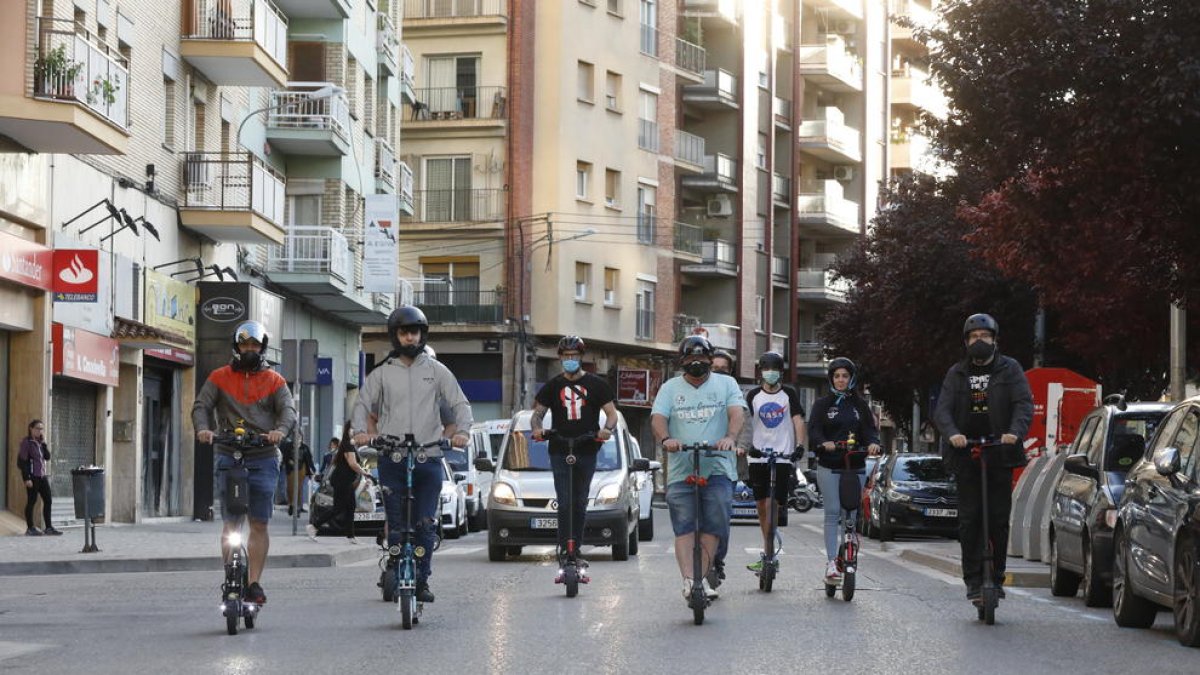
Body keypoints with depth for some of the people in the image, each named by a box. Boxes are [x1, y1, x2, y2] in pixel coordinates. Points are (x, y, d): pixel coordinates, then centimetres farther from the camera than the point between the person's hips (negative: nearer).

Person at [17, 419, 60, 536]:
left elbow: (47, 457, 9)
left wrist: (44, 443, 0)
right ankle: (30, 528, 5)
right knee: (31, 501, -2)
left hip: (42, 475, 7)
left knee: (47, 500, 5)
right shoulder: (26, 442, -7)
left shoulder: (40, 442, 14)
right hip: (32, 475, -7)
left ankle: (48, 527, 10)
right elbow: (23, 461, -11)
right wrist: (27, 478, -17)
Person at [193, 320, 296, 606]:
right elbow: (201, 406, 2)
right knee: (230, 524, -2)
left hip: (263, 458, 0)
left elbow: (288, 410, -3)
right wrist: (203, 429, -20)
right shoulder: (220, 377, 11)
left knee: (259, 524, -4)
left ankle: (254, 583, -3)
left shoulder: (274, 381, 10)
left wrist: (281, 430, -25)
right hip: (229, 457, 0)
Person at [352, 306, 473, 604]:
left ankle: (422, 580, 4)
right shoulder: (382, 373, 10)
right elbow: (363, 405, 7)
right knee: (396, 524, -1)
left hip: (428, 456, 0)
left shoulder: (436, 370, 10)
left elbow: (460, 404, 9)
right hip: (392, 458, 0)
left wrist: (462, 431, -10)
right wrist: (361, 431, -13)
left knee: (425, 524, -3)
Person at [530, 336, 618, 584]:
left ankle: (575, 555, 13)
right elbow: (537, 413, 11)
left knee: (580, 505, 5)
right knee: (564, 504, -11)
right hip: (560, 452, 0)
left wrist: (607, 429, -17)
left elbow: (611, 413, 5)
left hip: (587, 452, 1)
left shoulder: (596, 385, 8)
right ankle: (564, 556, -13)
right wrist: (536, 428, -12)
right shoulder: (553, 386, 11)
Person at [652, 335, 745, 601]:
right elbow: (658, 417, -2)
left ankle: (702, 577, 3)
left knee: (713, 526, -5)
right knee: (684, 527, -8)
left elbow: (737, 413, -6)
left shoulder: (726, 384, 9)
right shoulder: (670, 388, 11)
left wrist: (730, 437, -27)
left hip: (717, 468, 0)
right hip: (680, 470, 0)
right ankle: (688, 580, -14)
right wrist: (665, 439, -25)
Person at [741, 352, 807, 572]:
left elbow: (798, 420, 0)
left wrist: (800, 445, -16)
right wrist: (743, 444, -13)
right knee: (761, 505, 4)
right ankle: (769, 550, 18)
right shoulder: (753, 395, 9)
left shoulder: (789, 394, 6)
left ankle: (767, 555, -12)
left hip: (783, 457, -2)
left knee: (774, 505, -11)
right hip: (758, 457, 2)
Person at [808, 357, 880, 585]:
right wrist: (824, 443, -27)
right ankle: (831, 562, -13)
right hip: (829, 466, -2)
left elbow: (870, 428, 4)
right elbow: (813, 429, -5)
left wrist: (873, 442, -19)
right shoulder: (822, 404, 7)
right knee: (832, 512, -9)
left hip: (856, 466, 2)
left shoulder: (860, 405, 14)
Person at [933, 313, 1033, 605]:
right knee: (969, 519, -4)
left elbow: (1024, 404, -6)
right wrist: (952, 434, -22)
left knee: (999, 519, 0)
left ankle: (996, 578, 9)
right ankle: (973, 581, -3)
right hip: (966, 455, 1)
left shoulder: (1009, 369, 6)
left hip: (1000, 454, -1)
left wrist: (1015, 432, -26)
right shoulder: (957, 373, 11)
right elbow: (942, 410, 0)